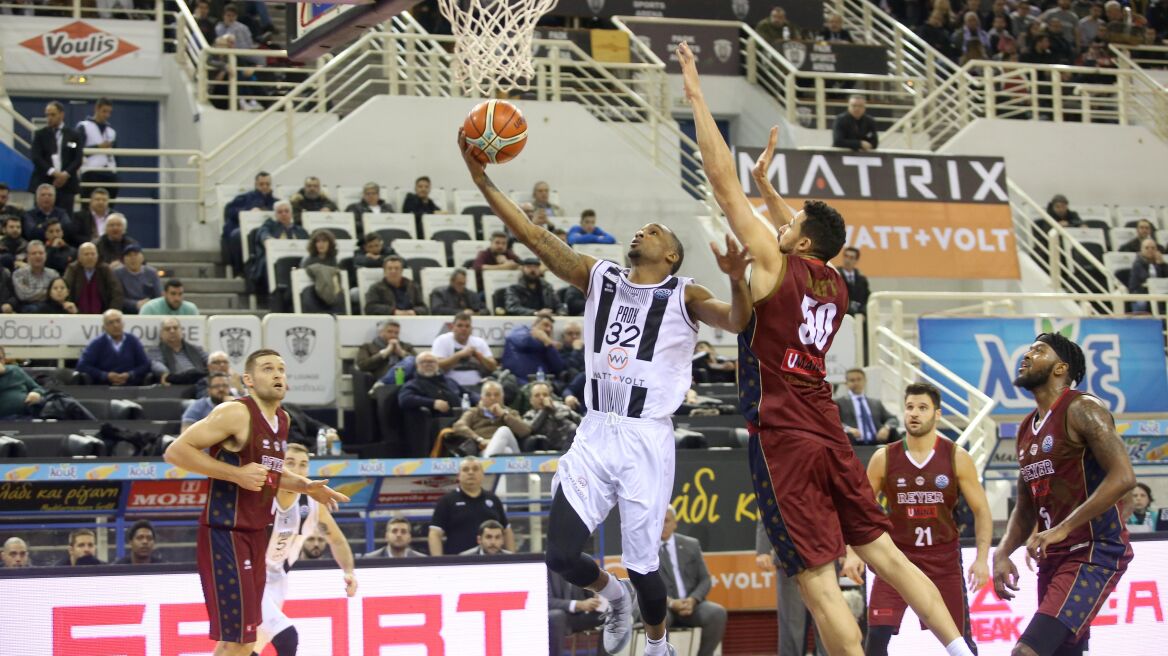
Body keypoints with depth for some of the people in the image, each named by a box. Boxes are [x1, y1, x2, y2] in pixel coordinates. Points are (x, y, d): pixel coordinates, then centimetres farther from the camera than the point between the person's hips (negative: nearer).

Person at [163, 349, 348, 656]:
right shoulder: (236, 413, -16)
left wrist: (306, 486, 11)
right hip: (225, 533, -9)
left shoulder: (282, 419, 11)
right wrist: (236, 474, -24)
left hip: (256, 532, 9)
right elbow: (175, 451, -20)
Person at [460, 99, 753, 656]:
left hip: (646, 440, -3)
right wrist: (482, 181, -5)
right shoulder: (599, 278, 11)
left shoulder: (683, 296, 2)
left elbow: (738, 322, -13)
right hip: (594, 435, 3)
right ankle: (613, 595, 27)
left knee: (642, 563, 0)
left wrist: (736, 280, -34)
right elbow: (533, 236, 4)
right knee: (560, 553, -6)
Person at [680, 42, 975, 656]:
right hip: (828, 437, 7)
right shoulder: (835, 284, 12)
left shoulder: (774, 264, -5)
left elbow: (722, 182, -5)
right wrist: (765, 183, 41)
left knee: (818, 581, -8)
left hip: (783, 441, -7)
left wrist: (695, 95, -1)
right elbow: (805, 233, 36)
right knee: (885, 554, 11)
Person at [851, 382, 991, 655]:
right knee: (877, 634, -13)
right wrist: (852, 553, -9)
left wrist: (982, 558, -12)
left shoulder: (957, 458, -5)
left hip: (944, 557, 0)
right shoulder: (884, 458, -4)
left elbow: (981, 511, -1)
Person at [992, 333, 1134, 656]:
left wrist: (1062, 529, -24)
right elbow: (1025, 509, 22)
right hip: (1054, 558, 9)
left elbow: (1123, 477, -22)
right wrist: (1002, 553, 3)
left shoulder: (1080, 410, -10)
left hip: (1096, 554, -9)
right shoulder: (1026, 429, 17)